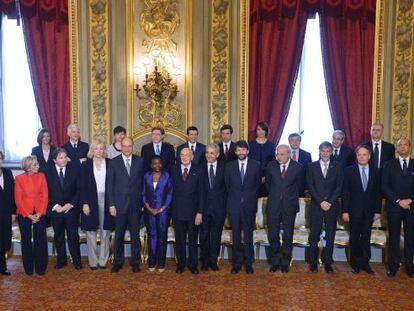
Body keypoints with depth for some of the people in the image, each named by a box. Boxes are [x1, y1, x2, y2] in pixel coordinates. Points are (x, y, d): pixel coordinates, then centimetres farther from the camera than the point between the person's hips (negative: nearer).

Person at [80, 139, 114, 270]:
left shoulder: (110, 164, 3)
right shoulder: (86, 165, 3)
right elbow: (82, 186, 0)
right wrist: (84, 203, -8)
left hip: (106, 202, 0)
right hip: (90, 202, 0)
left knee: (105, 232, 6)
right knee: (91, 233, 6)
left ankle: (103, 260, 16)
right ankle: (93, 261, 16)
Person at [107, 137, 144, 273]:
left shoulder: (140, 161, 4)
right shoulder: (113, 162, 1)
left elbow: (143, 182, 6)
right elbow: (110, 185, 1)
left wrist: (143, 202, 0)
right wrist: (111, 204, -4)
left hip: (136, 204, 1)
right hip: (119, 204, 0)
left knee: (135, 235, 7)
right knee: (119, 235, 8)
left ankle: (135, 262, 20)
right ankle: (118, 262, 23)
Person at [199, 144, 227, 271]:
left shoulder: (223, 168, 1)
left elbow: (227, 187, 2)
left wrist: (225, 205, -5)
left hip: (219, 207, 1)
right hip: (204, 205, 0)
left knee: (216, 234, 11)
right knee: (204, 234, 7)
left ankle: (213, 261, 25)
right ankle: (204, 261, 23)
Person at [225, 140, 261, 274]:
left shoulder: (256, 165, 2)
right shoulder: (229, 166, 5)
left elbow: (257, 184, 7)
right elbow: (227, 185, 10)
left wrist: (251, 197, 6)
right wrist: (233, 197, 8)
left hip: (249, 204, -1)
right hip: (234, 204, 1)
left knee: (248, 234, 4)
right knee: (236, 235, 6)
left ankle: (248, 263, 14)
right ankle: (237, 262, 15)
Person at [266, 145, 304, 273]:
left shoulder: (298, 167, -6)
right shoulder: (271, 165, -1)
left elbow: (300, 185, 8)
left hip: (289, 206, -1)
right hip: (273, 205, 1)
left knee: (288, 236, 9)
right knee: (273, 235, 5)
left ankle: (285, 262, 23)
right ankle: (275, 262, 20)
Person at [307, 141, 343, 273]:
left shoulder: (337, 167, 7)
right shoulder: (312, 166, 5)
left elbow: (339, 187, 1)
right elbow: (310, 187, -1)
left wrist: (330, 202, -10)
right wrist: (320, 202, -10)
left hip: (332, 206, 1)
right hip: (316, 205, -1)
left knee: (330, 235, 5)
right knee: (314, 235, 2)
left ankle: (328, 262, 14)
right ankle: (313, 262, 13)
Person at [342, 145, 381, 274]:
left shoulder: (375, 172, 5)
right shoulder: (349, 171, -3)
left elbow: (377, 193, 6)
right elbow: (345, 192, -5)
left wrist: (377, 211, 1)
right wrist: (345, 211, -9)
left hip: (369, 211, 2)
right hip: (354, 210, -2)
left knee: (366, 238, 9)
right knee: (355, 238, 7)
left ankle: (365, 262, 21)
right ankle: (356, 263, 20)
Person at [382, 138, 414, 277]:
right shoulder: (389, 165, 5)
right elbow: (385, 186, -1)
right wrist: (398, 201, -10)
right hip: (394, 207, -1)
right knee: (394, 237, 5)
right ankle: (393, 266, 13)